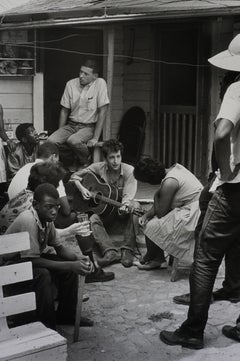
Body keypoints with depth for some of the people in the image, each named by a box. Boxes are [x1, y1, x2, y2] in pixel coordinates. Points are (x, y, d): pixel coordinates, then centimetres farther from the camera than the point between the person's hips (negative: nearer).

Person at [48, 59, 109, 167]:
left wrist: (95, 138, -16)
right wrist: (60, 133, 5)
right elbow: (64, 111, 10)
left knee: (73, 141, -35)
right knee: (51, 141, -22)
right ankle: (68, 164, 4)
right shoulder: (71, 84, 2)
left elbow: (102, 112, -12)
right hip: (71, 125, 4)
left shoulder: (100, 84, -11)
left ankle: (87, 162, -5)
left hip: (89, 127, -4)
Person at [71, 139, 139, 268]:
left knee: (135, 206, -34)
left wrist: (125, 206, -44)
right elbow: (75, 176, 5)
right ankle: (110, 252, -45)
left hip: (120, 208, -1)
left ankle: (127, 250, -36)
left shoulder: (129, 171, -13)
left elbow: (128, 196, -22)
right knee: (93, 219, -30)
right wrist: (82, 188, -15)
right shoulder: (98, 168, -7)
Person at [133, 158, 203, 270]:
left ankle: (148, 259, 22)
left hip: (192, 216, -10)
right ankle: (159, 260, 19)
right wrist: (146, 215, 5)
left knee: (150, 227, -5)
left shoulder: (169, 183, -23)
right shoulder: (174, 168, 7)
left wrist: (156, 196, 0)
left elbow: (160, 213, -14)